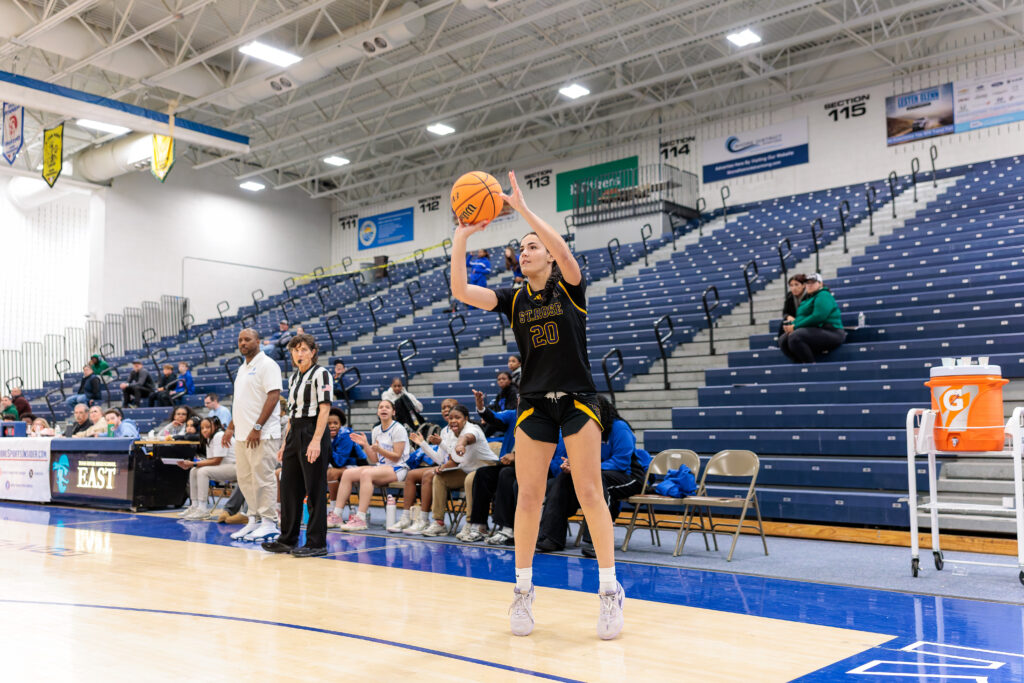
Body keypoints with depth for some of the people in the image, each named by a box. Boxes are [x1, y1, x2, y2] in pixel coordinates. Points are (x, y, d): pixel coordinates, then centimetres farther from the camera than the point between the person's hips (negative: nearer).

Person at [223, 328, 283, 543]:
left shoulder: (267, 365, -9)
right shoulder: (242, 369, 20)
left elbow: (273, 396, -17)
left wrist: (257, 428, -21)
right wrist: (231, 428, 18)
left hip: (261, 435, -9)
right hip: (242, 435, 9)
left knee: (263, 479, -6)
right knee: (245, 480, 11)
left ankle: (269, 524, 1)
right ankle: (254, 520, 20)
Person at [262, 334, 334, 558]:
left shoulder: (320, 373, -7)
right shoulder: (293, 377, 17)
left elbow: (324, 409, -14)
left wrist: (316, 440, -22)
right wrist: (285, 443, 17)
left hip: (312, 432, -8)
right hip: (294, 433, 8)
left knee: (315, 489, -4)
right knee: (288, 487, 10)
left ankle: (316, 543, 2)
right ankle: (288, 540, 19)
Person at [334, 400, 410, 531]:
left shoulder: (398, 429, -7)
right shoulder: (376, 430, 14)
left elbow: (396, 456, -12)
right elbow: (374, 457, 13)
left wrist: (379, 449, -26)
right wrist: (365, 445, -2)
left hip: (397, 469, -8)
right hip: (380, 467, 8)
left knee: (366, 473, -34)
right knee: (347, 473, -10)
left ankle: (361, 519, -37)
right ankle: (336, 515, -12)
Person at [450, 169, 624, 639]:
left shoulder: (570, 287, 0)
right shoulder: (514, 298, 9)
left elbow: (564, 252, -23)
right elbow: (461, 292, -4)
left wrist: (523, 209, -24)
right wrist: (460, 239, -13)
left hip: (576, 398, -3)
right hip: (533, 403, 3)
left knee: (589, 493, -6)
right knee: (528, 496, 1)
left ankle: (609, 589, 3)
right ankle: (522, 589, 11)